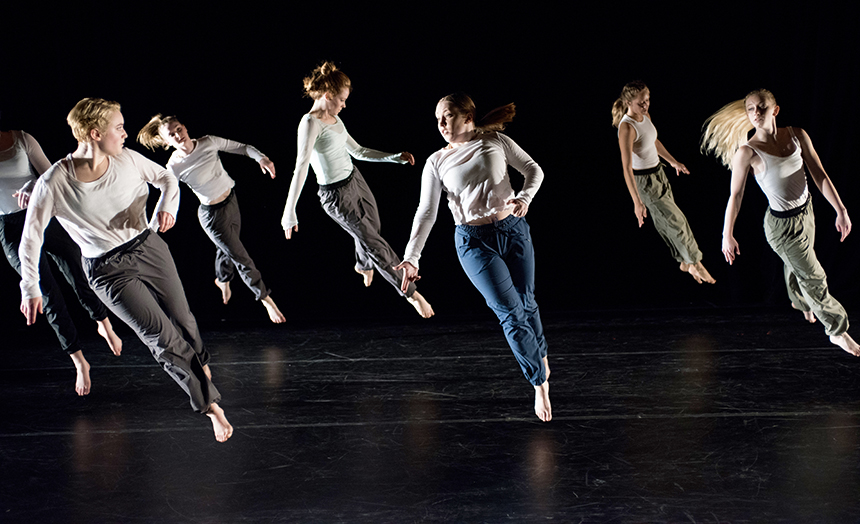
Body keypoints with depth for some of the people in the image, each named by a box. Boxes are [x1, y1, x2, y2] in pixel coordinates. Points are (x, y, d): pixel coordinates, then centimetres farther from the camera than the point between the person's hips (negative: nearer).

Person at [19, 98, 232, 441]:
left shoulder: (127, 160, -8)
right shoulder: (54, 182, -19)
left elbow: (167, 179, 10)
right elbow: (31, 235, -8)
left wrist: (167, 207, -12)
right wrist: (30, 288, -5)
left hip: (148, 248, 4)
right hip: (107, 271, -4)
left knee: (182, 321, 10)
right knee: (162, 337, -10)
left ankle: (201, 366, 44)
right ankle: (210, 404, 2)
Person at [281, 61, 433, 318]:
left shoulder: (334, 119, 5)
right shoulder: (311, 123, -22)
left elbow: (357, 151, 15)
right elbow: (301, 167, -27)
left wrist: (395, 157, 8)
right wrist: (289, 211, -31)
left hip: (355, 180, 9)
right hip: (337, 195, -9)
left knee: (372, 228, 25)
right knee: (376, 245, -1)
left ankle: (363, 265, 58)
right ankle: (410, 293, 12)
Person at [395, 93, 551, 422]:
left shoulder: (495, 141, 2)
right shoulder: (437, 163, 0)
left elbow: (534, 170, 8)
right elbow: (426, 212, -3)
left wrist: (524, 198, -11)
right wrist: (411, 257, -10)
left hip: (514, 230, 2)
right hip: (474, 241, -1)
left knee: (526, 303, 13)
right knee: (510, 312, -10)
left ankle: (540, 355, 44)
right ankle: (540, 383, 4)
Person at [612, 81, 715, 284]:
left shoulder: (645, 116, -3)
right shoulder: (626, 128, -29)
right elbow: (626, 167, -30)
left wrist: (673, 162, 29)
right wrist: (637, 202, -32)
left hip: (658, 172, 7)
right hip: (643, 181, -7)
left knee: (665, 221, 19)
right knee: (676, 220, 2)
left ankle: (685, 261, 34)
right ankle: (695, 263, 20)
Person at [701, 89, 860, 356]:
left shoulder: (797, 135, -9)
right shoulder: (747, 152, -23)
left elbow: (820, 175, -5)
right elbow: (735, 196, -16)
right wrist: (727, 236, -12)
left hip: (806, 212, 5)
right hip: (782, 225, -5)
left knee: (797, 264, 29)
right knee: (813, 277, 9)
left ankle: (801, 302, 62)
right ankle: (837, 331, 30)